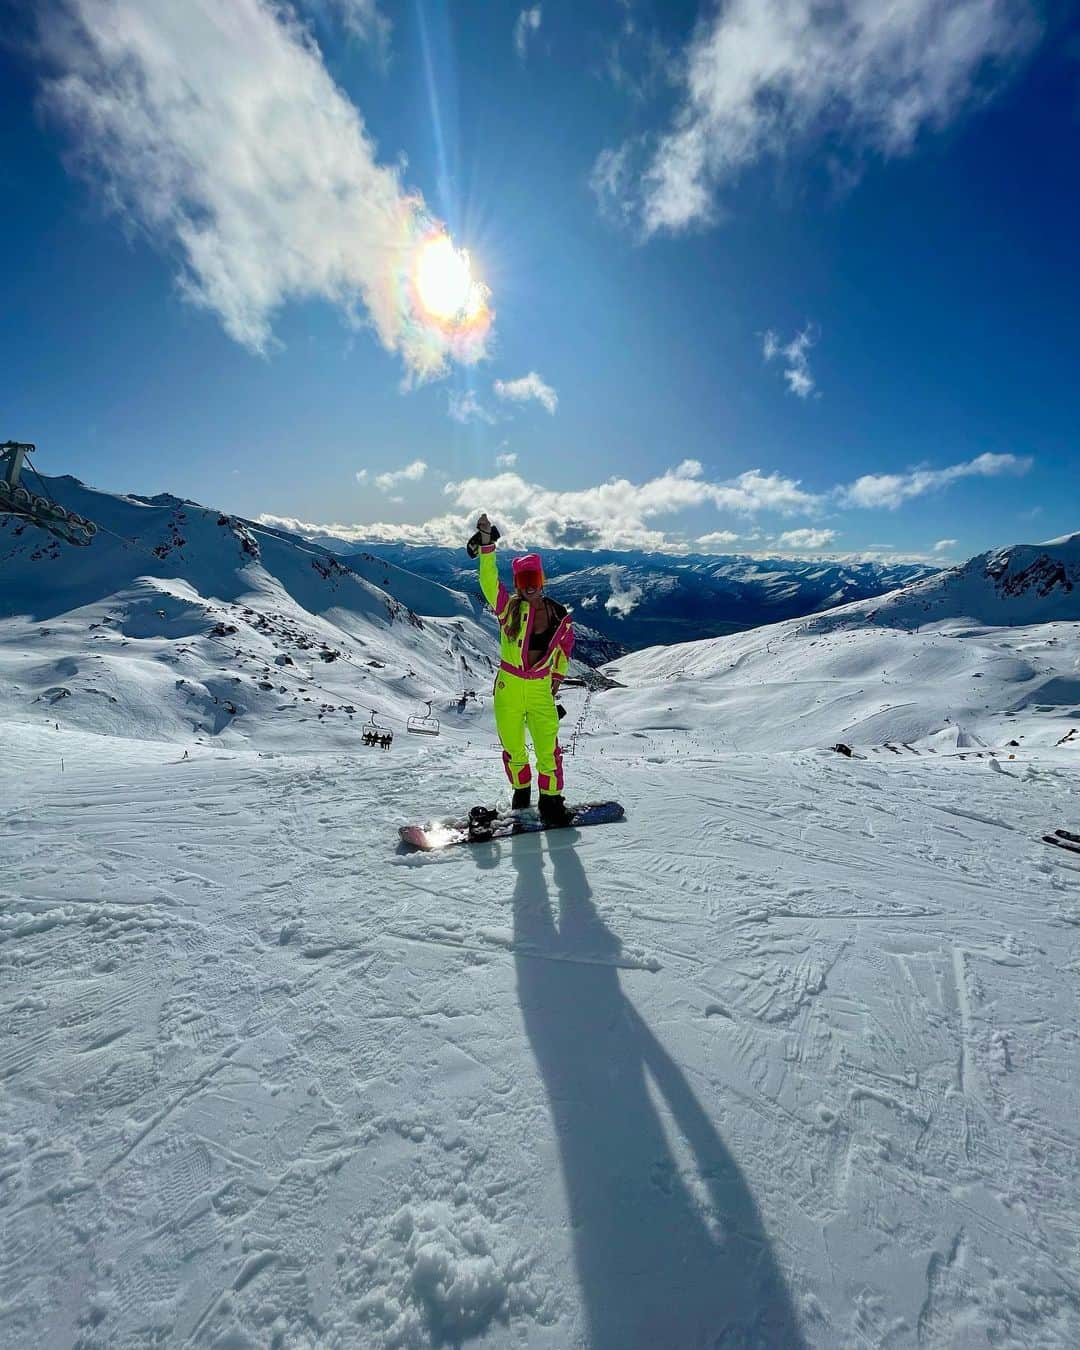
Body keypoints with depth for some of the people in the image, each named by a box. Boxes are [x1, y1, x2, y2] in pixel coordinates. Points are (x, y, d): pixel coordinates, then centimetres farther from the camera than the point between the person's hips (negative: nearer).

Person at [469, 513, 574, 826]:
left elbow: (565, 647, 16)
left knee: (548, 748, -2)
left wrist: (557, 677, 18)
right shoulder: (509, 608, -7)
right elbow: (489, 581, -21)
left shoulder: (560, 617, -1)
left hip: (541, 690, 0)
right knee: (512, 747, 13)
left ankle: (551, 800, 17)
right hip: (508, 687, 0)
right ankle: (521, 790, 38)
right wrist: (486, 544, -31)